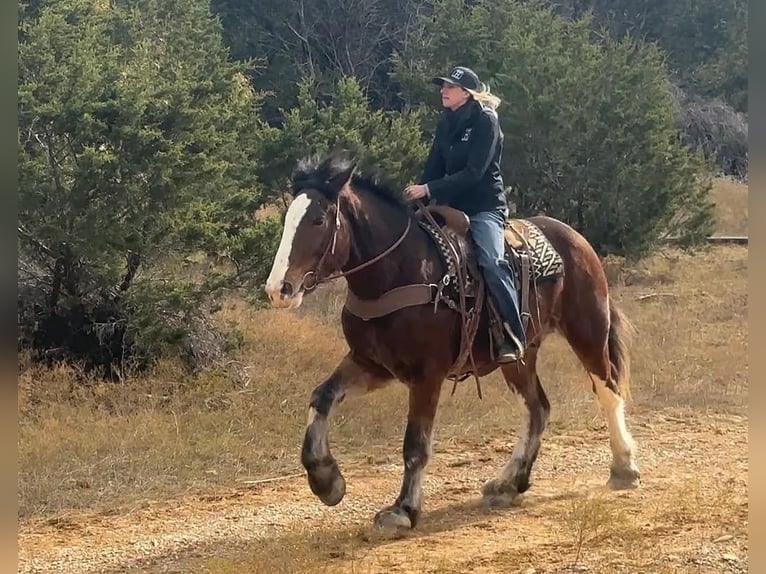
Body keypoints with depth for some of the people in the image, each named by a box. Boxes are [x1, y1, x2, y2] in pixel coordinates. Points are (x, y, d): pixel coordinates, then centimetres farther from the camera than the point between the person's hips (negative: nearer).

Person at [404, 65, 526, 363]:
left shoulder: (485, 121, -11)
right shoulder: (446, 123, 10)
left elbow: (474, 172, -19)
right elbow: (434, 167, 9)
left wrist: (429, 189, -24)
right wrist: (419, 196, -9)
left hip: (485, 207, -8)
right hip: (452, 205, 8)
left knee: (491, 262, -27)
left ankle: (513, 338, -27)